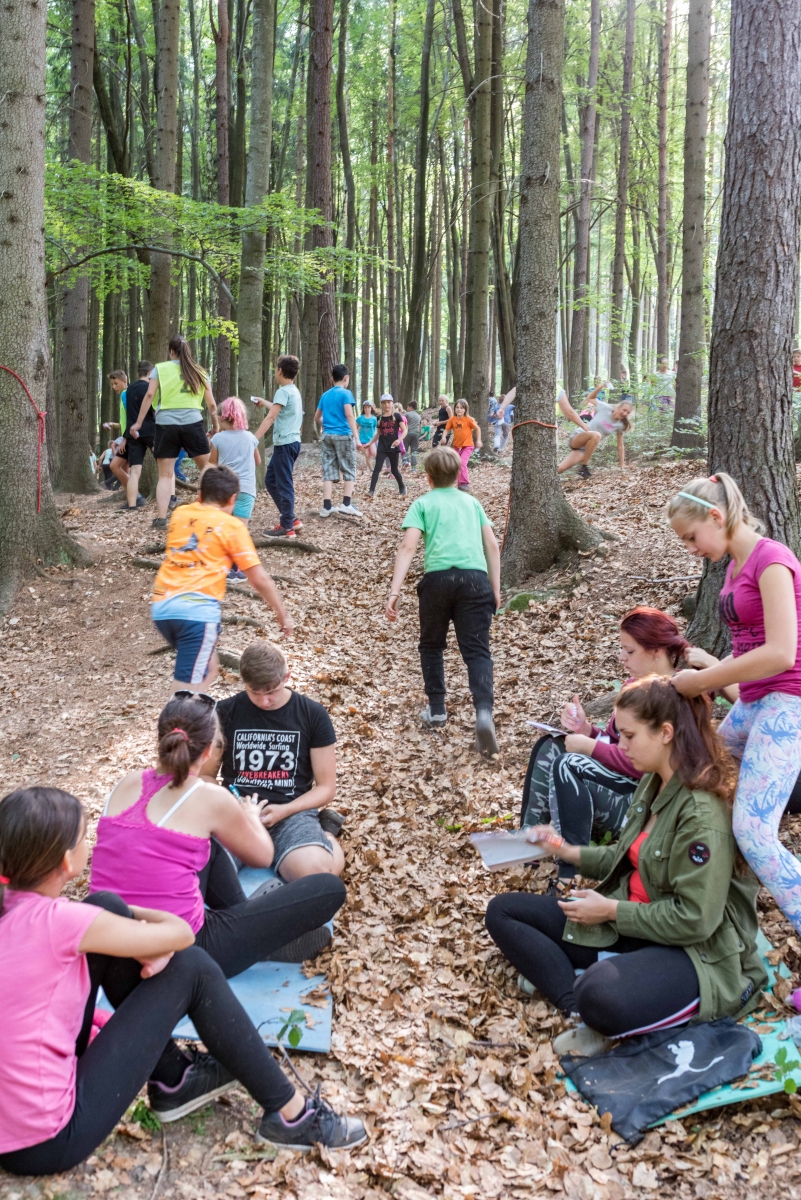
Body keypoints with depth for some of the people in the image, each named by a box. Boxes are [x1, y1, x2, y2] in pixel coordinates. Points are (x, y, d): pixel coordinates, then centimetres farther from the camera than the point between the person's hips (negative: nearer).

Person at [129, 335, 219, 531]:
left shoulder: (160, 368, 8)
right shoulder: (199, 372, 13)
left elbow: (149, 395, -2)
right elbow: (211, 404, 12)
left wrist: (138, 423, 1)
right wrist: (216, 427, 24)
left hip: (165, 424, 0)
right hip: (192, 423, 0)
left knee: (165, 474, 4)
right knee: (207, 466, 16)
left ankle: (161, 518, -2)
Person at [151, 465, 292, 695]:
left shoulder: (179, 514, 19)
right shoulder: (231, 525, 5)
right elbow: (259, 580, 5)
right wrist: (282, 614, 16)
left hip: (161, 606, 6)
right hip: (197, 610, -6)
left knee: (208, 666, 26)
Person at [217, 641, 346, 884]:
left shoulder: (313, 715, 1)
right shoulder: (225, 712, 4)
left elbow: (326, 787, 4)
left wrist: (285, 810, -14)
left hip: (292, 810, -2)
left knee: (313, 870, -36)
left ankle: (325, 841, 4)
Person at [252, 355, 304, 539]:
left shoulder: (283, 391, -13)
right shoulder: (294, 391, 16)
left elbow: (271, 418, -23)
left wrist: (253, 439, -28)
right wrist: (265, 403, 51)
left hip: (285, 443, -10)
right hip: (289, 442, 10)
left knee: (284, 485, -4)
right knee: (271, 480, 16)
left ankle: (287, 527, 1)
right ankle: (290, 519, 19)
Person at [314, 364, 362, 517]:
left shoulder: (325, 395, 13)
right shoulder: (345, 393, -4)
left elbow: (317, 417, 20)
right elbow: (349, 415, -15)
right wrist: (356, 436, -17)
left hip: (327, 436, 5)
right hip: (343, 435, -5)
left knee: (328, 471, 4)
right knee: (349, 470, 3)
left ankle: (326, 507, -1)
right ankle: (346, 504, -6)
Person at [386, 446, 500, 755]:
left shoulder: (423, 503, 14)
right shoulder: (471, 502, 24)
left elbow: (408, 547, -1)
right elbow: (492, 546, 17)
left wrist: (394, 591, -7)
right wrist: (496, 590, 21)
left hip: (438, 577, -1)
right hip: (475, 578, 1)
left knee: (431, 645, 22)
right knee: (477, 650, 0)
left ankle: (436, 711, 25)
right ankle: (484, 712, -24)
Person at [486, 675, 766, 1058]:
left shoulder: (703, 812, -23)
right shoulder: (653, 783, 6)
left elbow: (695, 920, -24)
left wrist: (611, 911, -16)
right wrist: (566, 850, 8)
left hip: (695, 952, -10)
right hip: (631, 923, 10)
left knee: (603, 997, -43)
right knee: (502, 912, -1)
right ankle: (580, 1010, -19)